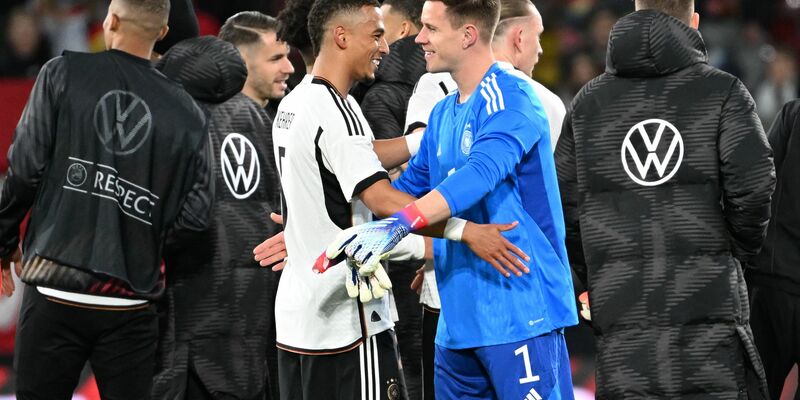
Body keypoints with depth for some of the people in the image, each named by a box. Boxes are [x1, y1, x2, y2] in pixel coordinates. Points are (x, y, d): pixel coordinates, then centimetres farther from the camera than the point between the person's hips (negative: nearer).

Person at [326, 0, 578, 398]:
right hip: (458, 317, 9)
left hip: (520, 309, -9)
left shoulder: (510, 95, -11)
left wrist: (398, 224, -37)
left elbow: (481, 172, -27)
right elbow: (408, 186, 25)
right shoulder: (442, 114, 17)